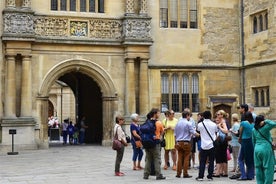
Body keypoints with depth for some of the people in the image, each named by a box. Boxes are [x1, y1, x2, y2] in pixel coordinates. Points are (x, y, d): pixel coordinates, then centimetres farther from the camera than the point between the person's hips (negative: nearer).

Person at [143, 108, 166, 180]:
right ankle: (158, 175, 2)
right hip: (156, 142, -4)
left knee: (148, 159, 12)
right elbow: (162, 132, 5)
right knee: (157, 159, 1)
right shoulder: (159, 123, -7)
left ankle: (146, 175, 14)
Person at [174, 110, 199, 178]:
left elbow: (175, 134, 13)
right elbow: (193, 132, -10)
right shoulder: (188, 123, -7)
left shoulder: (178, 123, 10)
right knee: (186, 158, 1)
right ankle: (185, 174, 2)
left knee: (180, 158, 7)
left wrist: (176, 142, 19)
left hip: (178, 143, 5)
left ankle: (178, 173, 7)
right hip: (186, 142, -5)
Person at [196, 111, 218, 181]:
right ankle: (210, 176, 8)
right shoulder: (214, 124, -3)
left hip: (204, 145, 0)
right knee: (211, 161, 7)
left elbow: (198, 130, 14)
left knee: (202, 161, 5)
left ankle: (200, 176, 3)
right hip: (212, 145, 0)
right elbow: (217, 131, 14)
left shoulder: (200, 124, -5)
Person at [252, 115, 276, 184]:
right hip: (266, 149, -6)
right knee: (268, 168, 1)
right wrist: (266, 121, -12)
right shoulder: (265, 128, -11)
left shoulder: (254, 130, 7)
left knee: (258, 167, 11)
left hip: (257, 149, 6)